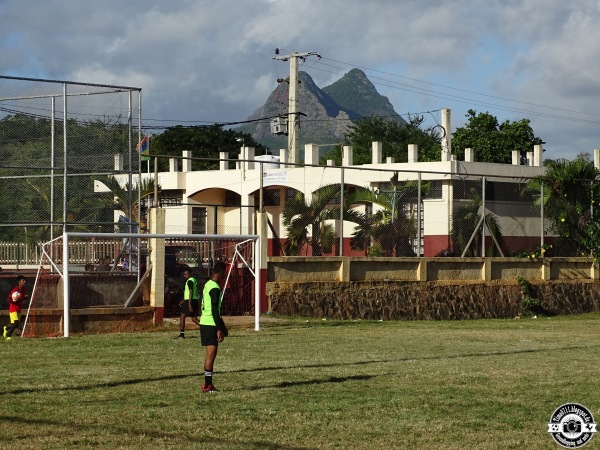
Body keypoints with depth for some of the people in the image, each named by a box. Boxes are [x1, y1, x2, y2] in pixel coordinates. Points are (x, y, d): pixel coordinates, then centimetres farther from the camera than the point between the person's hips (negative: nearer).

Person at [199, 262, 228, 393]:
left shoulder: (208, 284, 14)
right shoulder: (215, 288, -16)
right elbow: (215, 310, -20)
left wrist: (222, 326, 28)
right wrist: (219, 329, -17)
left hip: (205, 322, 10)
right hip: (210, 324, -10)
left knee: (210, 354, 13)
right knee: (211, 354, -8)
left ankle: (208, 384, 15)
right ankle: (207, 385, -7)